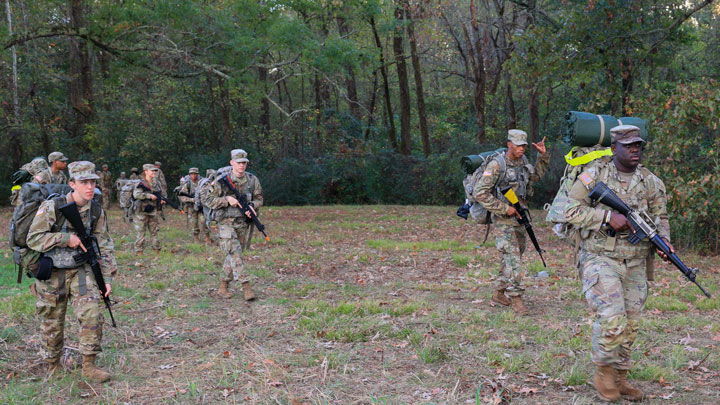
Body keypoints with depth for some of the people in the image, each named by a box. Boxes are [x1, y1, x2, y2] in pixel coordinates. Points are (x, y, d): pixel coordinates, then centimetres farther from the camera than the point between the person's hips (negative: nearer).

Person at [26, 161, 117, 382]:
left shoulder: (97, 211, -2)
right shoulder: (52, 207, -16)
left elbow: (104, 246, 5)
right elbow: (33, 239, -15)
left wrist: (107, 277, 1)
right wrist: (65, 238, -22)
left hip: (81, 270, 3)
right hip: (51, 273, -2)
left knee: (92, 313, -14)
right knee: (53, 323, 9)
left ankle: (89, 365, -1)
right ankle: (53, 367, 31)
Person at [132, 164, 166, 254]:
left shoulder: (156, 183, 9)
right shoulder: (141, 183, -10)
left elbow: (163, 193, 21)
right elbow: (136, 194, -25)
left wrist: (163, 199, -1)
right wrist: (149, 195, -27)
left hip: (152, 212, 6)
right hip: (141, 212, -6)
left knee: (154, 232, 11)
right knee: (141, 232, -1)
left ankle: (157, 250, 19)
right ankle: (139, 251, 7)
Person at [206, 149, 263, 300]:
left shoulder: (252, 179, 1)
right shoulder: (222, 180, -9)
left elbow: (259, 199, 11)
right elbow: (209, 201, -6)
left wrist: (252, 206, -11)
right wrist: (227, 199, -20)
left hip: (243, 223, 4)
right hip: (226, 222, -4)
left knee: (233, 255, 10)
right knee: (235, 253, -15)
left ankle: (223, 287, 22)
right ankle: (246, 287, -19)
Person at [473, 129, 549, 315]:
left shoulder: (522, 160, 6)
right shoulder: (497, 165, -18)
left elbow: (536, 175, 25)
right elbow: (480, 192, -21)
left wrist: (543, 156, 9)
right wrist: (504, 208, -21)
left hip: (518, 216, 8)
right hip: (503, 218, -8)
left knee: (516, 254, 13)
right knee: (512, 256, -14)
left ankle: (499, 293, 25)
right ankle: (515, 297, -10)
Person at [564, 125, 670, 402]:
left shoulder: (651, 182, 7)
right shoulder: (594, 175, -5)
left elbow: (660, 217, 14)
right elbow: (572, 210, -9)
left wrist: (664, 239, -7)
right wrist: (608, 216, -19)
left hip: (635, 263, 5)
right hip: (600, 259, -5)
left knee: (629, 325, 9)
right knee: (612, 317, -18)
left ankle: (619, 377, 25)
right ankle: (603, 371, 4)